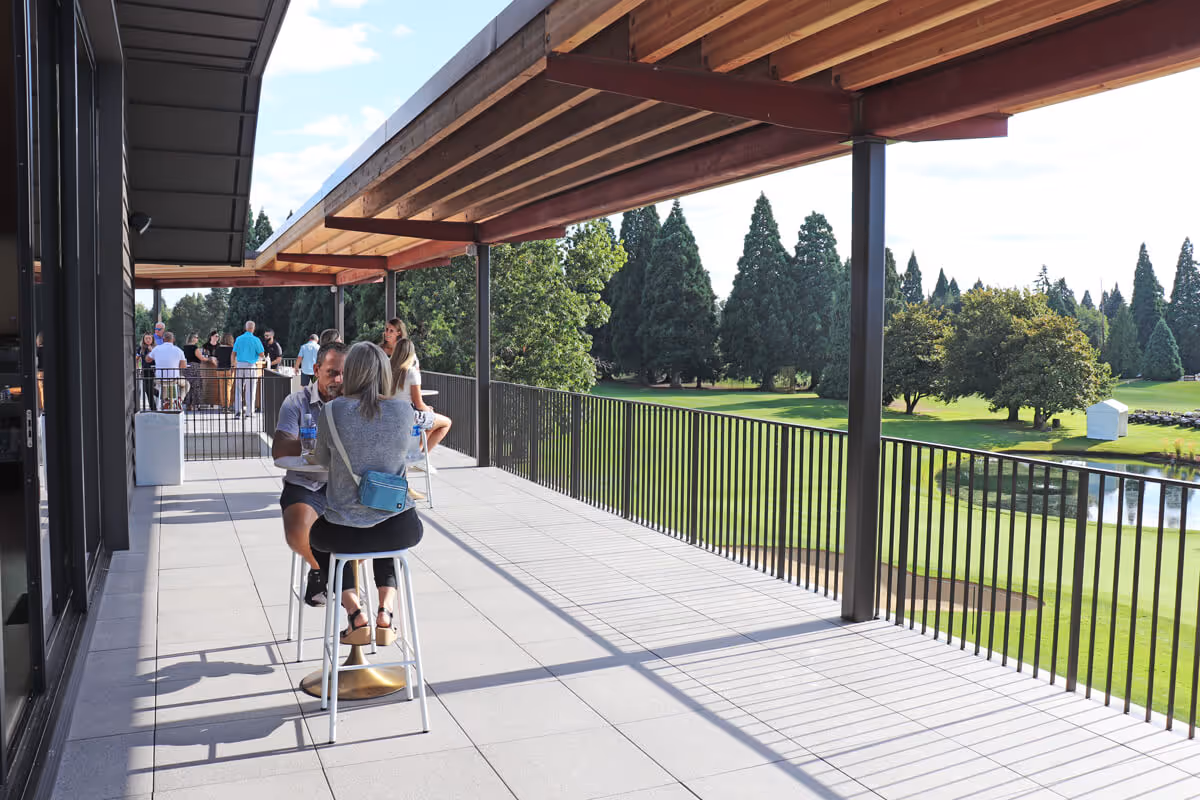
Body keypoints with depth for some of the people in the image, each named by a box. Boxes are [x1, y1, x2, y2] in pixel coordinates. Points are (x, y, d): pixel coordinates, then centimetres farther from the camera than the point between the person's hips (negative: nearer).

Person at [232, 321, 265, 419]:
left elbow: (234, 354, 6)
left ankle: (237, 410, 4)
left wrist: (234, 365, 15)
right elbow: (261, 354, -6)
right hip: (251, 366, -3)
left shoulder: (239, 339, 4)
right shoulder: (256, 340, -6)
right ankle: (249, 411, 5)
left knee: (238, 388, 8)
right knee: (250, 389, 3)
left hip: (240, 365, 3)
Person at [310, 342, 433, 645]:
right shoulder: (403, 409, -3)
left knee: (317, 536, 35)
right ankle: (386, 611, 19)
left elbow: (322, 459, 8)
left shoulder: (333, 411, -8)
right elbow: (430, 419, 20)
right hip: (402, 528, 2)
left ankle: (356, 615, 17)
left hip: (345, 529, -2)